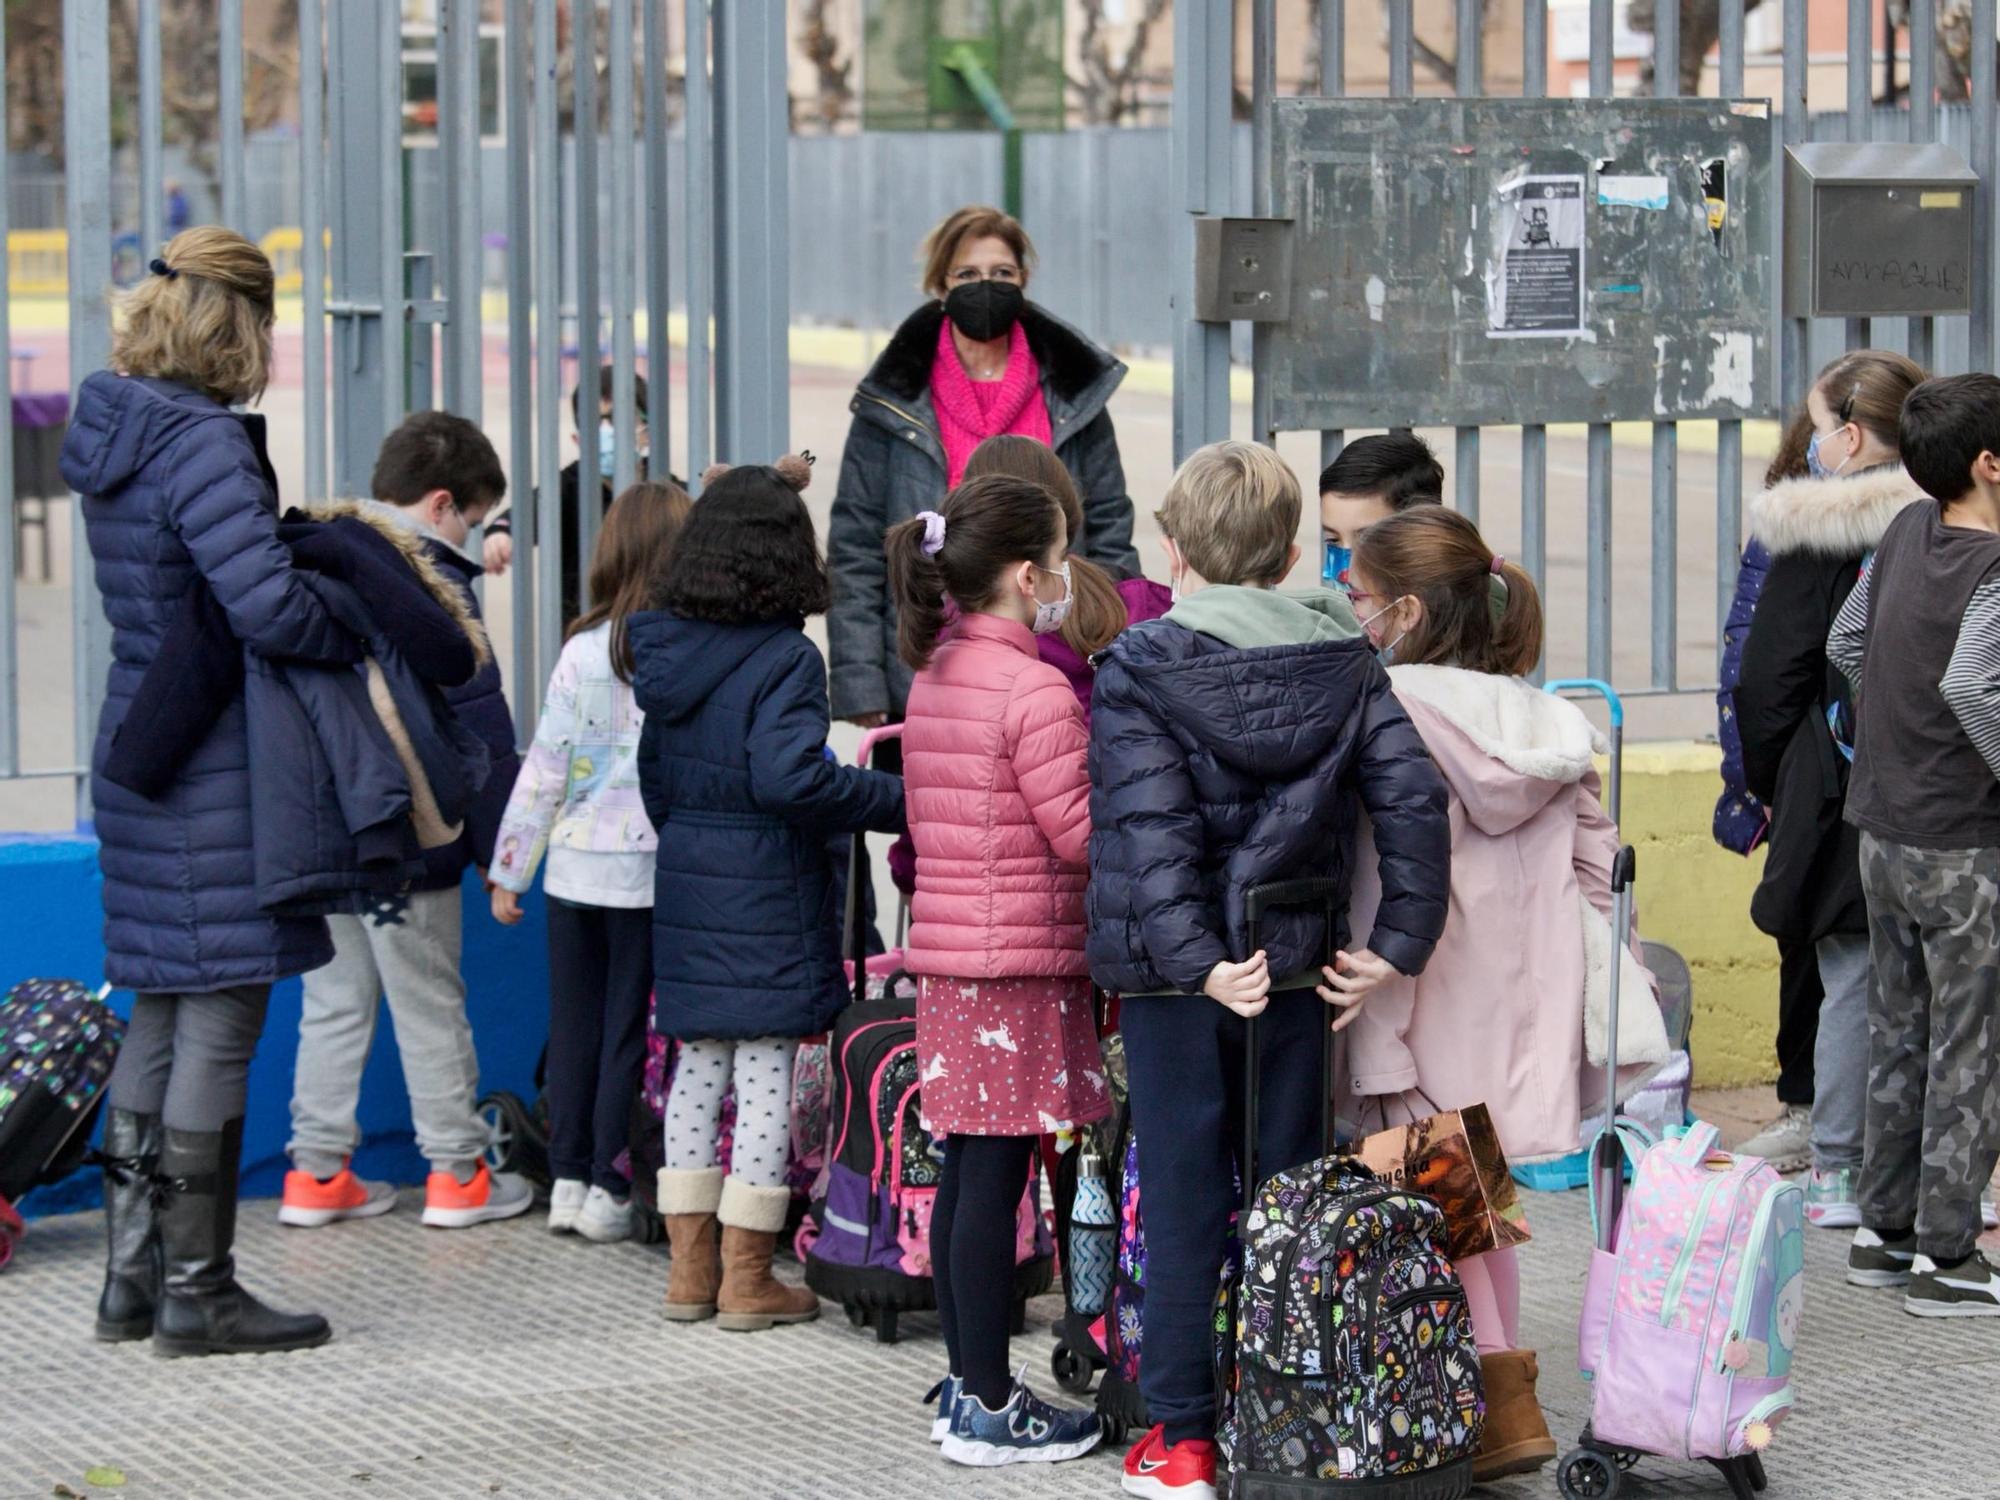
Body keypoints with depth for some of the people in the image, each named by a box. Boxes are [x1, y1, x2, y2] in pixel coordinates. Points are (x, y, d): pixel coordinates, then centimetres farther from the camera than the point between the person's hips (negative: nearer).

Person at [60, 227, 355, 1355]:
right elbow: (268, 606, -27)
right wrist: (365, 636, -11)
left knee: (162, 1016, 16)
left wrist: (307, 540, 4)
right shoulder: (202, 443, -19)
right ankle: (195, 1291, 4)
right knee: (222, 1019, -2)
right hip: (215, 772, -9)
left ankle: (133, 1277, 21)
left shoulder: (115, 434, 10)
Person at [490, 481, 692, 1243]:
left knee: (574, 1028, 12)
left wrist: (509, 866, 10)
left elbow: (543, 767, 2)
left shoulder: (582, 650, -1)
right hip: (651, 874, -3)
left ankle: (568, 1178, 17)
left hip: (575, 868, 3)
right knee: (630, 1031, 4)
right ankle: (609, 1187, 7)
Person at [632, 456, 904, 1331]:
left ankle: (691, 1267, 17)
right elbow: (788, 777, -26)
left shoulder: (669, 651, 5)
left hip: (685, 892, 7)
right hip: (768, 896, -7)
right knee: (767, 1076, 1)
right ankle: (747, 1278, 4)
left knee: (696, 1071, 13)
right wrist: (897, 801, -18)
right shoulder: (783, 659, -16)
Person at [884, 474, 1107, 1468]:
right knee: (995, 1175, -4)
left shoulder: (933, 676, 12)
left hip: (947, 960, 9)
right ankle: (988, 1410, 1)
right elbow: (1084, 835, -16)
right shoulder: (1032, 689, -15)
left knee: (966, 1171, 13)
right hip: (1021, 962, -9)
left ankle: (966, 1384, 20)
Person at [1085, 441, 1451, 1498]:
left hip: (1178, 973, -3)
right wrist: (1400, 942, -6)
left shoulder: (1137, 669, -10)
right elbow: (1412, 796, -7)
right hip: (1297, 963, 3)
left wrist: (1198, 961, -22)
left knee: (1183, 1194, 5)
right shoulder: (1343, 661, 1)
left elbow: (1152, 828, -20)